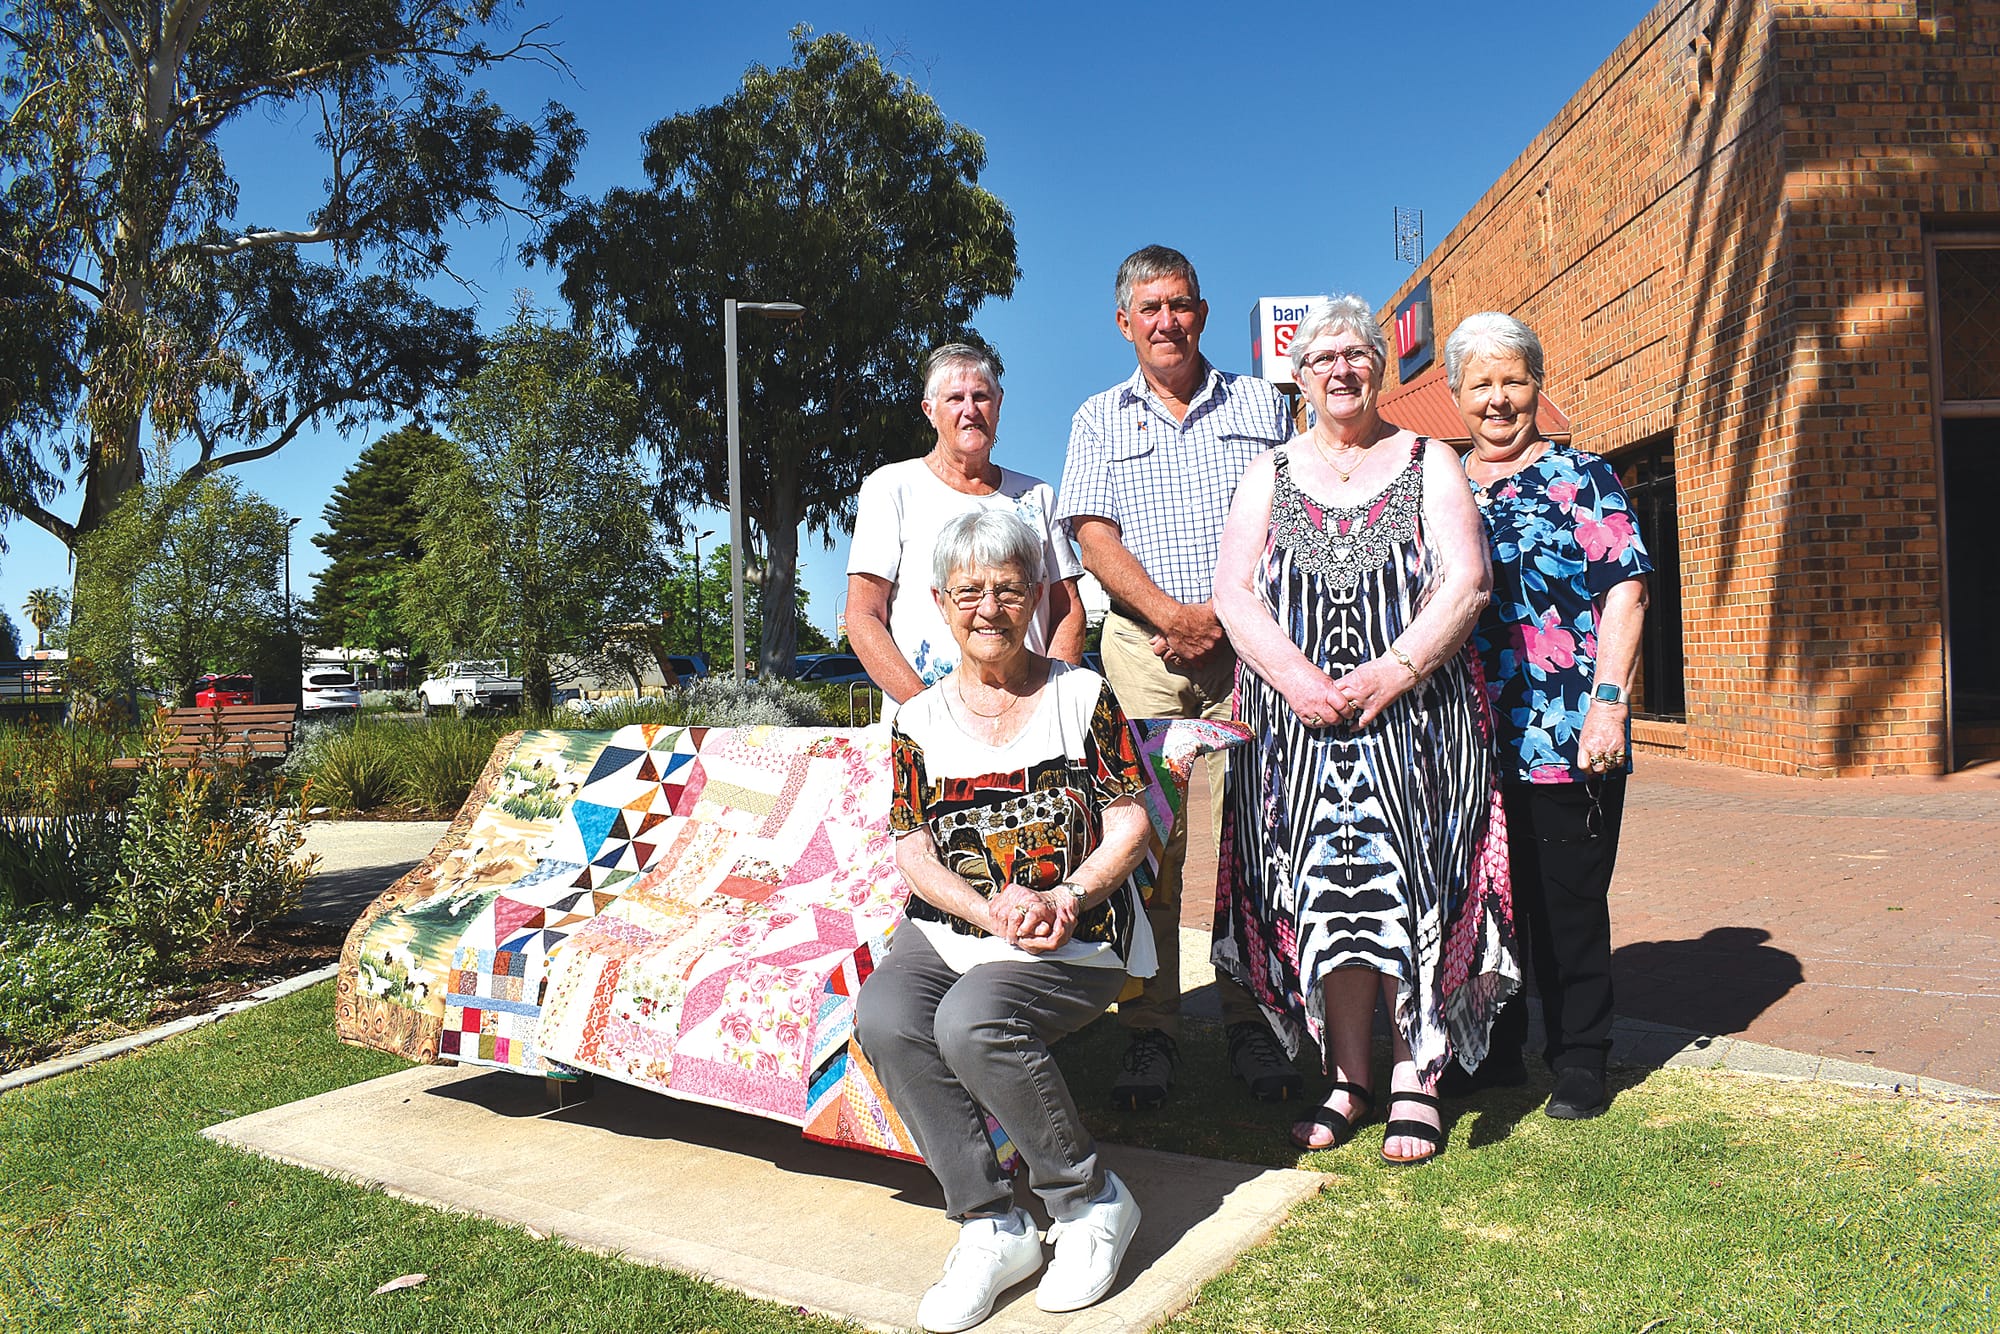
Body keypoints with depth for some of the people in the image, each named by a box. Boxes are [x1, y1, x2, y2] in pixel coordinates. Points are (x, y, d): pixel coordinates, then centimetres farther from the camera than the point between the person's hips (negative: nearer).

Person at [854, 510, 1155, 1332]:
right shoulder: (920, 720, 11)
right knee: (883, 1018, -26)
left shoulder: (1083, 696, 5)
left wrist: (1066, 901, -16)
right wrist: (991, 910, -14)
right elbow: (913, 850, 4)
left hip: (1076, 933, -3)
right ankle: (992, 1227, -12)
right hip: (949, 926, 4)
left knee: (972, 1020, -31)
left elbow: (1130, 825, 1)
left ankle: (1091, 1202, -7)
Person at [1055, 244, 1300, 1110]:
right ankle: (1150, 1035, 4)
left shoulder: (1259, 405, 15)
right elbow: (1096, 541, 3)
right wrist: (1177, 615, -11)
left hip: (1249, 643, 1)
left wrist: (1233, 613, -7)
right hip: (1144, 645, 0)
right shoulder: (1099, 421, 14)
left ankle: (1251, 1026, 9)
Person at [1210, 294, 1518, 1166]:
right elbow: (1233, 590, 2)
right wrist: (1298, 679, -13)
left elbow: (1466, 582, -3)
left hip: (1413, 719, -1)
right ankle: (1349, 1078, 12)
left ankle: (1416, 1078, 9)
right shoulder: (1270, 475, 13)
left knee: (1409, 888, -3)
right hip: (1298, 726, 2)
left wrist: (1393, 673, -16)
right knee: (1320, 894, 0)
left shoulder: (1428, 463, 9)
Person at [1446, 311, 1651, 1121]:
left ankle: (1580, 1061, 20)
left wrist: (1609, 701, -14)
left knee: (1569, 904, 4)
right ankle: (1494, 1049, 28)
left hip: (1568, 739, -4)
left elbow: (1625, 592, -5)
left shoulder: (1581, 477, 2)